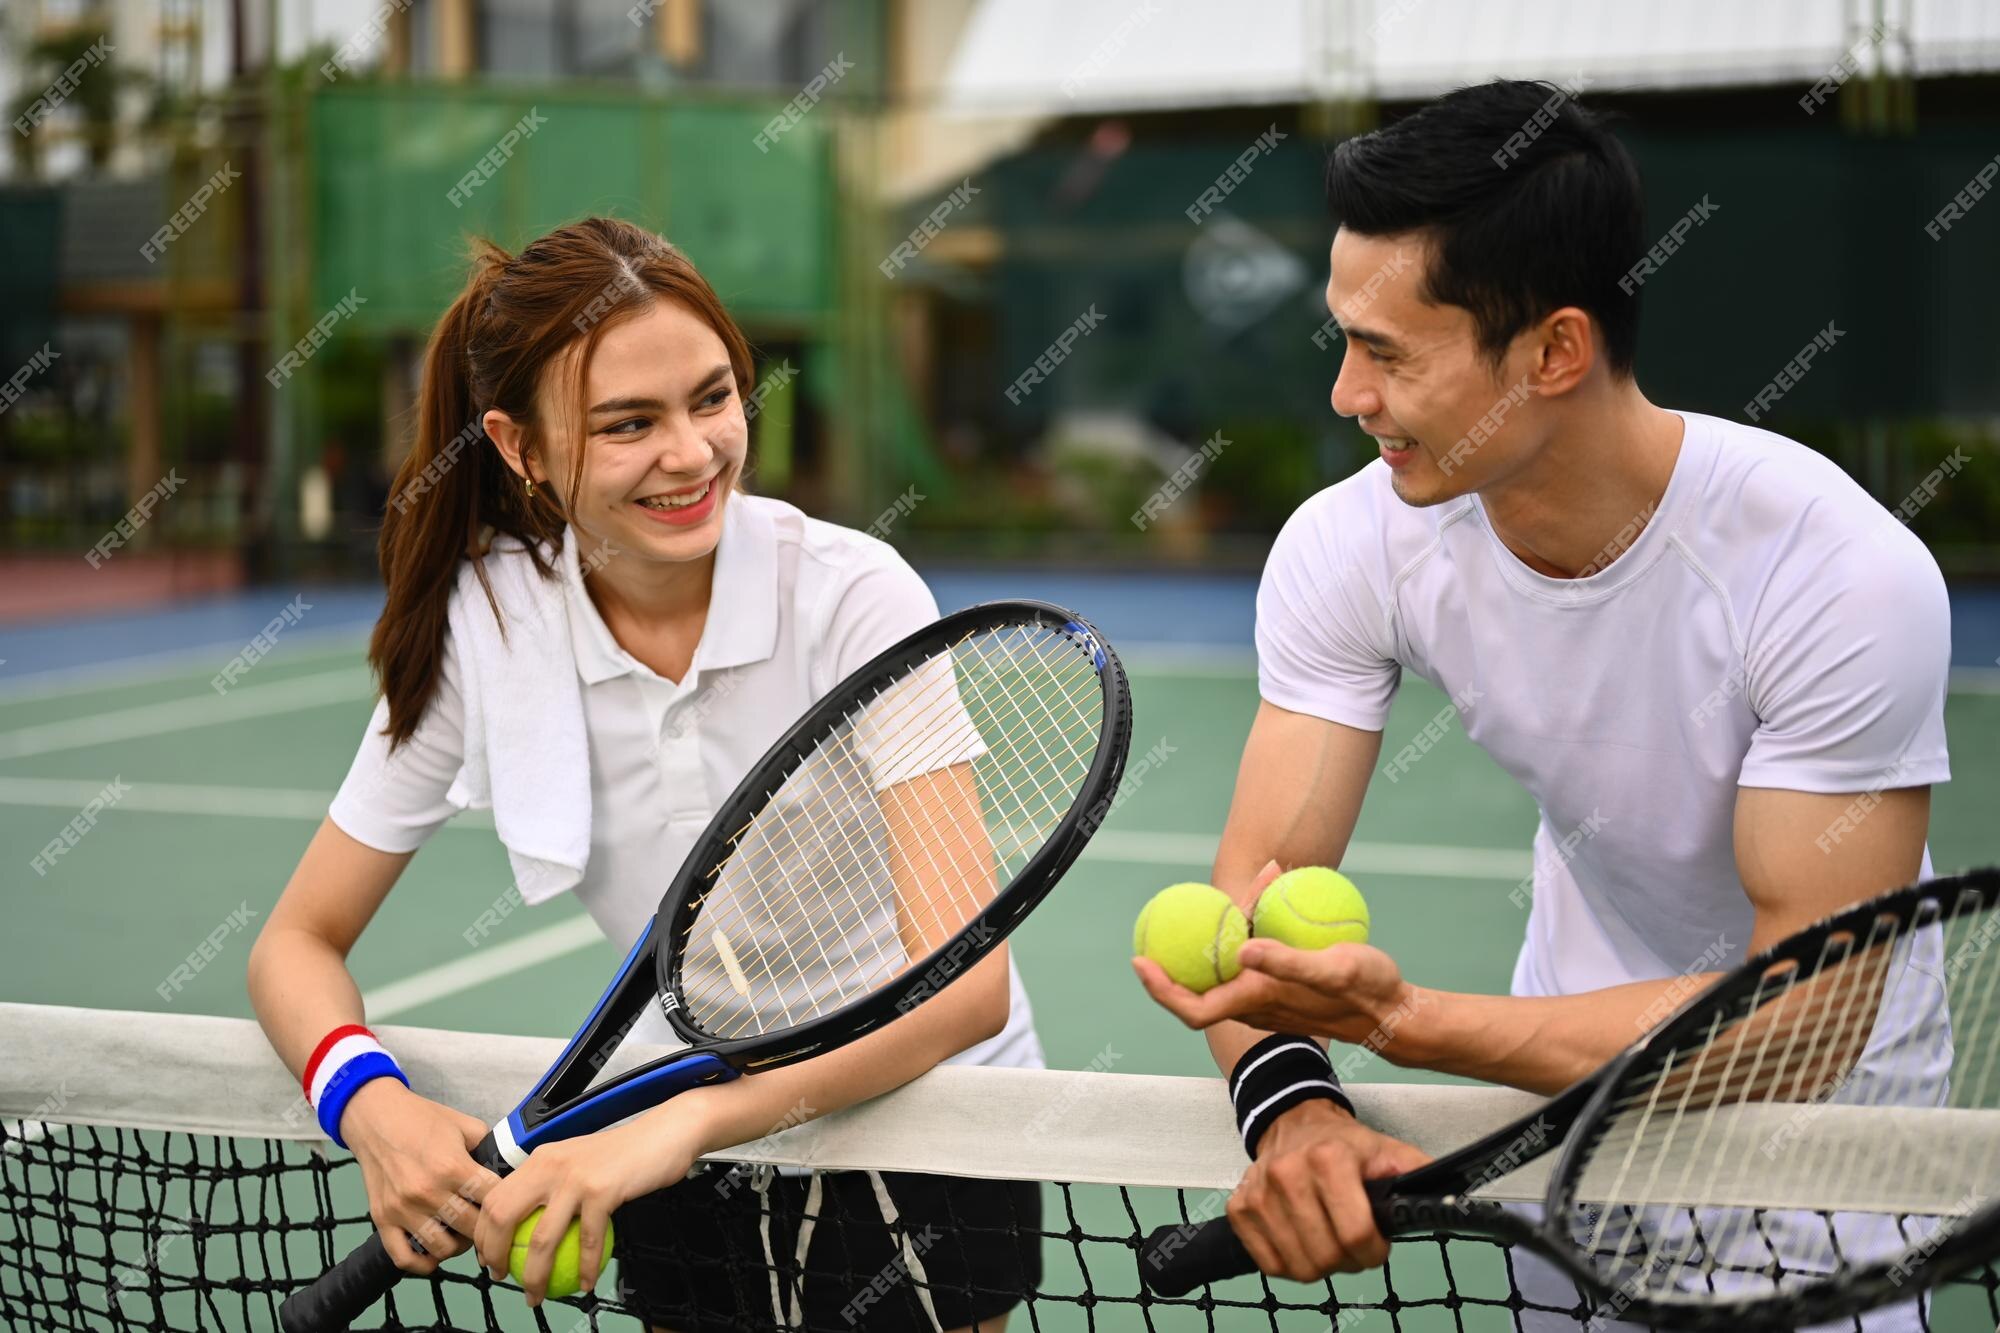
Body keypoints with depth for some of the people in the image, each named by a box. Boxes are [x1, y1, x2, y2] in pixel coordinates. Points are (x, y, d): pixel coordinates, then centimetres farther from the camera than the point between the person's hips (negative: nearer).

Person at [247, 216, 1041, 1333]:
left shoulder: (854, 592, -22)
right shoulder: (482, 624, -12)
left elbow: (969, 979, -31)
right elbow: (301, 941, -4)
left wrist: (683, 1123, -43)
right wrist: (371, 1101, -27)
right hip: (683, 1182, 3)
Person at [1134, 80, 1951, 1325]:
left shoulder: (1843, 576, -32)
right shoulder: (1348, 549, -19)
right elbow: (1259, 885, -20)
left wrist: (1401, 1020, -44)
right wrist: (1291, 1103, -43)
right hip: (1578, 1044, 3)